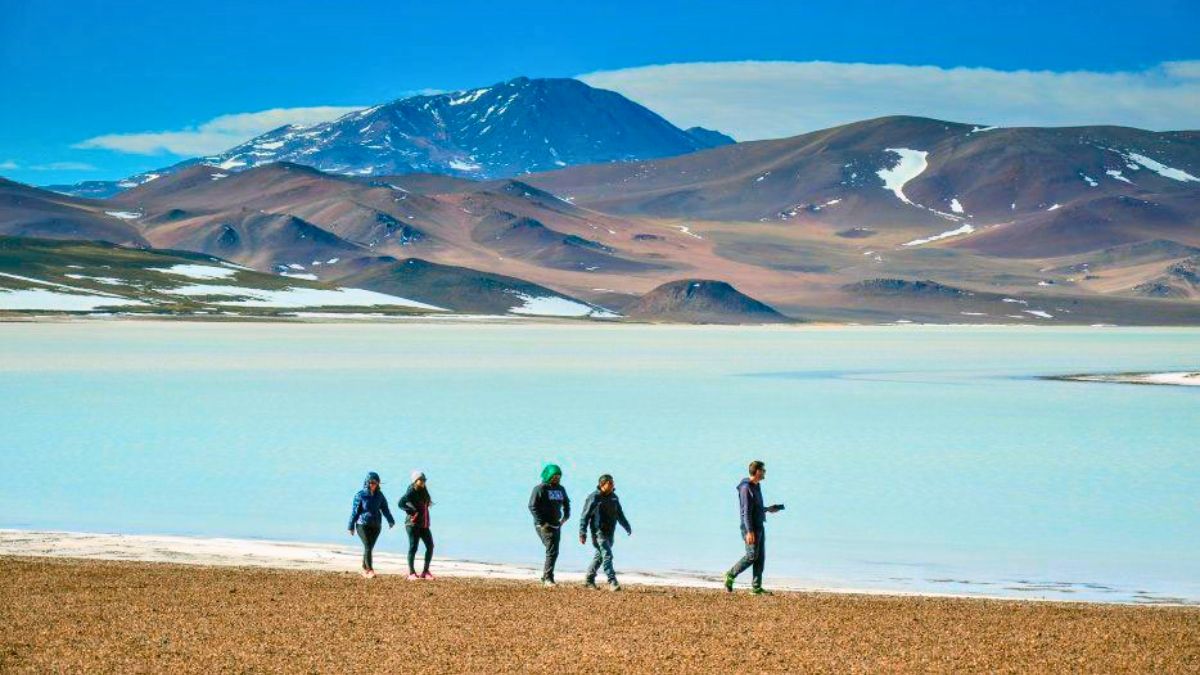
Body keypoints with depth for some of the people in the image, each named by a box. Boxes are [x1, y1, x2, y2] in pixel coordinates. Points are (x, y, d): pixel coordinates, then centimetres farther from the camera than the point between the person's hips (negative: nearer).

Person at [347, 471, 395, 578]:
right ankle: (369, 570, -14)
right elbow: (355, 511, -1)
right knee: (367, 546, -12)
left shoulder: (379, 495, 9)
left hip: (376, 525, 4)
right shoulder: (360, 495, -3)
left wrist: (391, 521, -1)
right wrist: (351, 526, 0)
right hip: (363, 524, -4)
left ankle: (364, 568, 21)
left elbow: (385, 509, 9)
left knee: (369, 547, 7)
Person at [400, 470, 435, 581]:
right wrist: (411, 511, -19)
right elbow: (401, 503, -20)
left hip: (424, 524, 7)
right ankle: (411, 573, 0)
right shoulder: (411, 492, -9)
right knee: (413, 547, -5)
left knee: (430, 546, 3)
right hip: (413, 524, -7)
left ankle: (425, 572, 11)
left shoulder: (424, 492, 14)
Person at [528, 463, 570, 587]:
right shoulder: (540, 488, -8)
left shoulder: (560, 489, 13)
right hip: (544, 525, -7)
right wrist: (542, 523, -17)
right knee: (552, 551, -16)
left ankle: (545, 578, 20)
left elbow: (566, 502, 30)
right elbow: (532, 506, -13)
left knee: (553, 552, 10)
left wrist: (566, 516, 15)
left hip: (556, 525, 8)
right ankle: (548, 579, -16)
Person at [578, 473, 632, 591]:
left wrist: (627, 526, 17)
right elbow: (585, 516, -9)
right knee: (607, 555, -15)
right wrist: (582, 533, -13)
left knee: (600, 555, 13)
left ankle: (589, 580, 25)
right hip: (599, 532, -7)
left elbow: (619, 514, 23)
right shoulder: (594, 498, -10)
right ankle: (612, 582, -18)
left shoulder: (613, 497, 11)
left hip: (610, 532, 7)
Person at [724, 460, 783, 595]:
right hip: (750, 528, -9)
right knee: (752, 556, -10)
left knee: (760, 557, 5)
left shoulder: (757, 486, 14)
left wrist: (768, 509, 24)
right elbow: (746, 511, -20)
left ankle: (756, 587, 6)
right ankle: (731, 575, 4)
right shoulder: (746, 488, -15)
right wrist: (749, 532, -23)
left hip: (759, 526, 9)